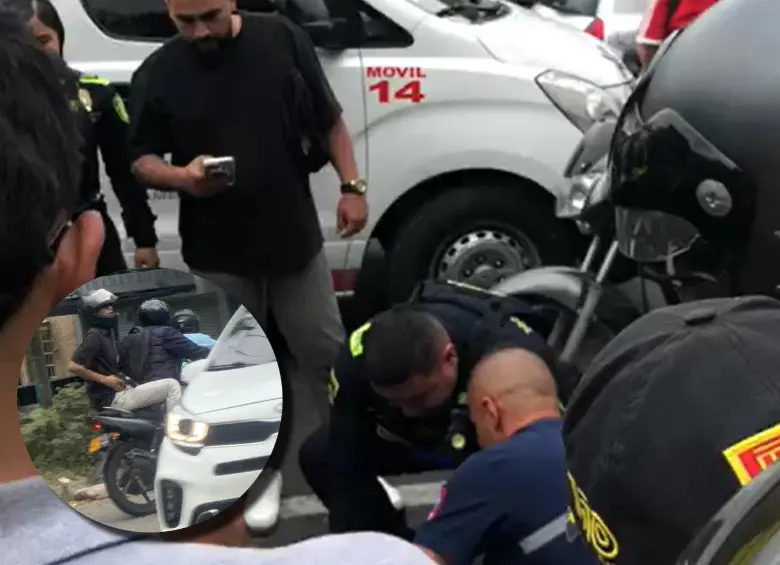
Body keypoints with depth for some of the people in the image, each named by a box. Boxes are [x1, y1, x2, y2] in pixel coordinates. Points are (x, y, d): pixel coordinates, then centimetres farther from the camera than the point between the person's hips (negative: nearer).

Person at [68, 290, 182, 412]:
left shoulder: (107, 333, 17)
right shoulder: (94, 336, -12)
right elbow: (73, 366, -21)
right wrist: (104, 379, -17)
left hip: (119, 390, 10)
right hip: (112, 398, -10)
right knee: (172, 385, -13)